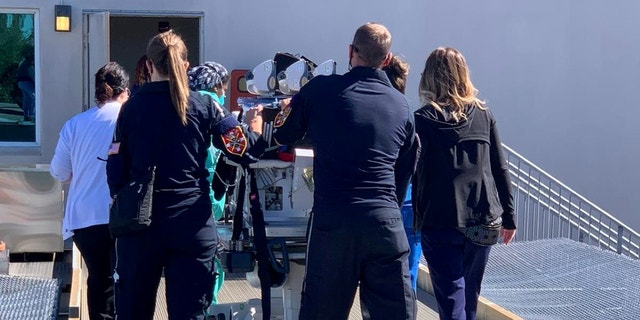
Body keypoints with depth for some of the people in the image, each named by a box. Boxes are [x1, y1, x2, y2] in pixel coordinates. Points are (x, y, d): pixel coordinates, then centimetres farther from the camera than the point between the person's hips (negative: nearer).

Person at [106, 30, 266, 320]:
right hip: (192, 223, -1)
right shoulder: (203, 106, -1)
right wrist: (254, 129, 14)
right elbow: (243, 151, -6)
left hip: (141, 222, 1)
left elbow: (117, 170, 2)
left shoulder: (131, 108, 3)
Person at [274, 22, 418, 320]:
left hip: (332, 220, -2)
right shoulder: (401, 105, 9)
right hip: (385, 220, 2)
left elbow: (283, 136, 15)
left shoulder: (321, 89, 1)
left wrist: (290, 109, 36)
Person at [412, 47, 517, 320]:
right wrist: (509, 216, 13)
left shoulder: (424, 119, -6)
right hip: (483, 218, 4)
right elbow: (500, 169, 6)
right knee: (470, 296, 19)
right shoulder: (483, 114, 4)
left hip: (440, 222, -4)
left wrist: (417, 217, -5)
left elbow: (416, 174, -11)